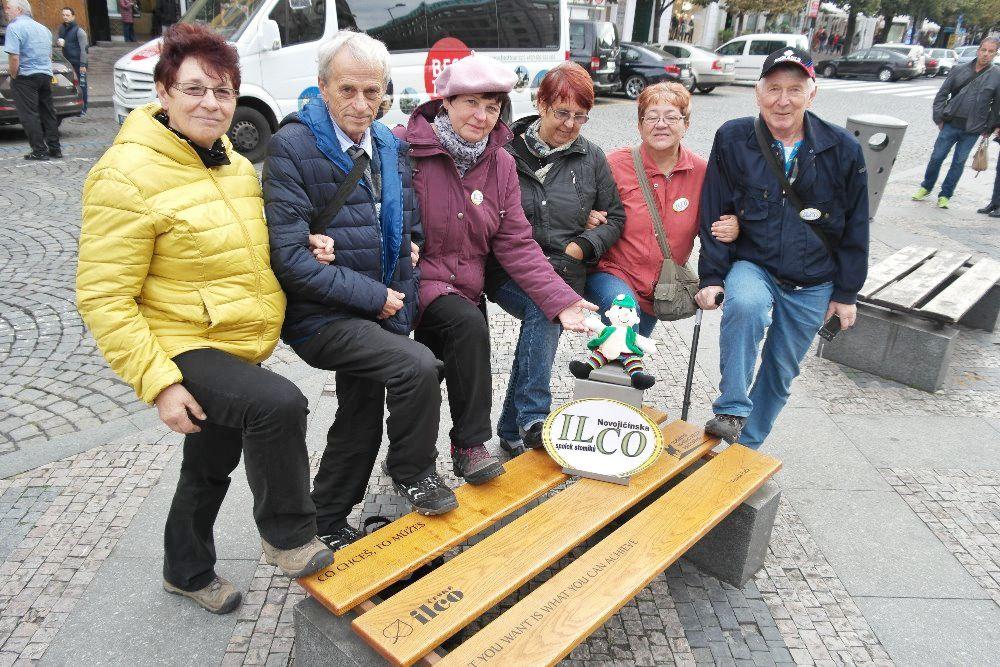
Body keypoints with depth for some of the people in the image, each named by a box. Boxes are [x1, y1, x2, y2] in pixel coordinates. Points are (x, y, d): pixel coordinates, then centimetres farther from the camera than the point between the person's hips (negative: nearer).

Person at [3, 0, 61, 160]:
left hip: (26, 77, -7)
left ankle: (39, 151, -5)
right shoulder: (43, 28, 15)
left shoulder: (14, 27, -11)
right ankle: (55, 148, 13)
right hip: (46, 75, 7)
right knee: (48, 113, 11)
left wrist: (13, 76, -8)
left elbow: (14, 57, -20)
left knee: (29, 115, -3)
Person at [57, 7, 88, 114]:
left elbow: (83, 49, -13)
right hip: (67, 61, 6)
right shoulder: (62, 28, 9)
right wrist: (58, 42, -4)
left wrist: (83, 65, -17)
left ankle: (83, 108, 5)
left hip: (78, 62, -6)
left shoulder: (79, 31, -10)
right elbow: (59, 40, 22)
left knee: (81, 85, -1)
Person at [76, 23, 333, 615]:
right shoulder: (128, 176, -19)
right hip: (183, 348, -8)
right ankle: (289, 534, -6)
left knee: (211, 467, 21)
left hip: (243, 348, 8)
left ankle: (188, 571, 45)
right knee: (280, 403, -31)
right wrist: (157, 382, -24)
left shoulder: (234, 164, 6)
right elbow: (103, 298, -19)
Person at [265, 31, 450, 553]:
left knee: (361, 420, 16)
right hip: (321, 317, -7)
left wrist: (411, 247, -3)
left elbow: (411, 226, 17)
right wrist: (373, 295, -18)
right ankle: (412, 471, 4)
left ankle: (328, 522, 39)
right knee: (418, 366, -25)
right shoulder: (292, 146, -15)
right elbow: (289, 257, -21)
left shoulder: (390, 146, 6)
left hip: (380, 310, 7)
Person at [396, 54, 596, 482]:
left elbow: (516, 245, 1)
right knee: (469, 324, -29)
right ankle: (471, 444, -14)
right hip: (415, 283, -6)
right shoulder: (404, 148, -13)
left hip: (465, 289, 6)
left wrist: (561, 300, -9)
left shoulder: (500, 163, 4)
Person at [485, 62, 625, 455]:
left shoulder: (592, 158, 11)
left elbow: (615, 217, 16)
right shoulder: (506, 151, 0)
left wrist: (581, 245, -4)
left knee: (544, 311, -24)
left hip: (565, 272, 3)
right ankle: (533, 418, -23)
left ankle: (513, 430, -8)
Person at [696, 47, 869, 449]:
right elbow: (714, 215, -5)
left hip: (812, 285, 2)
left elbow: (855, 226, 3)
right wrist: (712, 276, -10)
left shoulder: (843, 149, -6)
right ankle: (731, 412, -22)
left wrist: (846, 292, 4)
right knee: (746, 305, -37)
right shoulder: (733, 139, -9)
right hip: (752, 265, -2)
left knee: (781, 372, 10)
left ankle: (746, 446, 32)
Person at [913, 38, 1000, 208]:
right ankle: (926, 187, 24)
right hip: (951, 124, 0)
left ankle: (945, 195, 17)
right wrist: (939, 117, 0)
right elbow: (942, 94, 5)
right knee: (937, 157, 4)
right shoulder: (959, 70, 0)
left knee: (959, 163, 7)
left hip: (973, 130, 0)